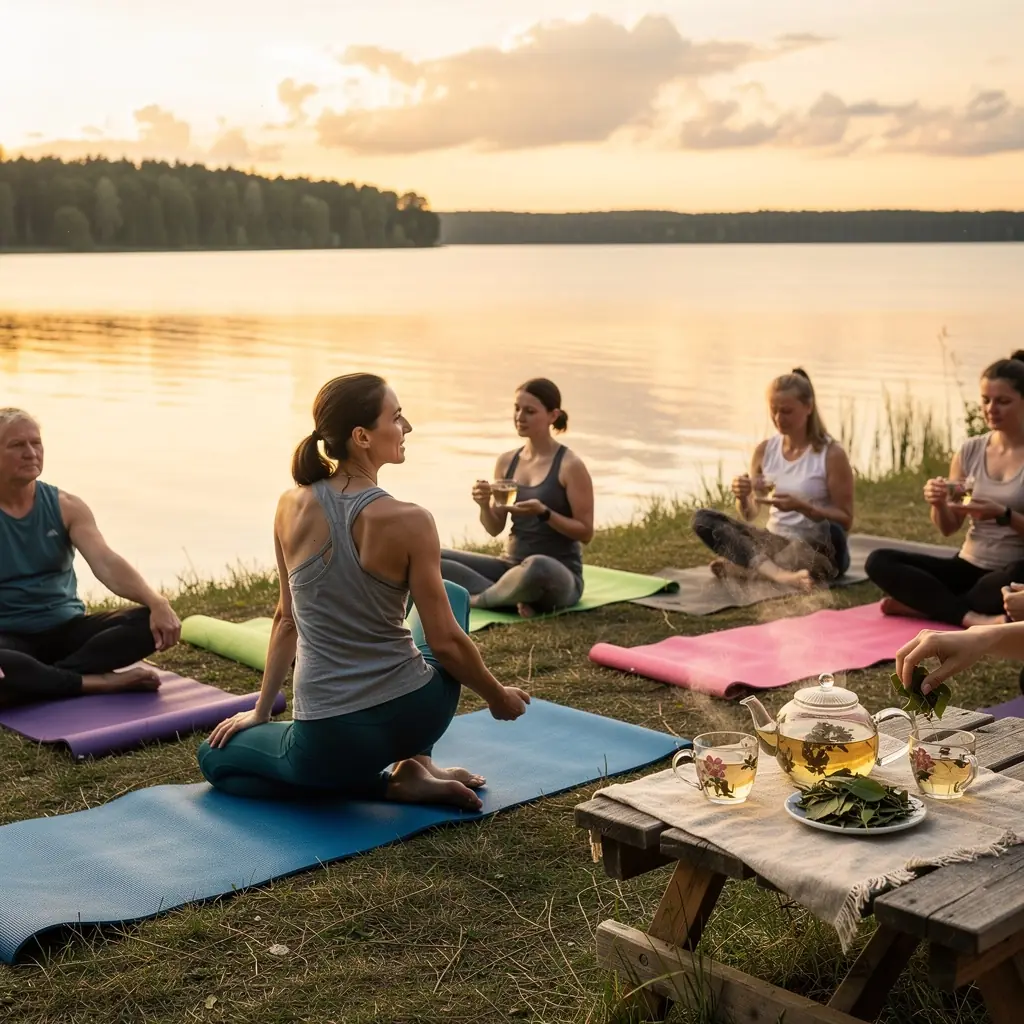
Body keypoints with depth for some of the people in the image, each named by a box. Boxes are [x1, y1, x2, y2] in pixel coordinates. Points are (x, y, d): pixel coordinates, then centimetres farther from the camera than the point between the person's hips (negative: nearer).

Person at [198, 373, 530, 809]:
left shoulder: (292, 507, -4)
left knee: (216, 758, 30)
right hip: (414, 716, 0)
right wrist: (498, 697, 8)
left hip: (330, 739, 0)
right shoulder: (408, 521, -16)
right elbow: (446, 643, -10)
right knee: (453, 594, 28)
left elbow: (287, 619, 8)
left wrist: (261, 710, 20)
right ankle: (416, 763, 17)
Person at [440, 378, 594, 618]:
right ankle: (512, 598, -18)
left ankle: (475, 600, -15)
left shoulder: (570, 466, -9)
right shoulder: (506, 461, 7)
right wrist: (484, 506, -11)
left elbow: (585, 532, -9)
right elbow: (495, 529, 11)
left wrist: (544, 513, -23)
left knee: (536, 566, -44)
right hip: (511, 566, 6)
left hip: (558, 576, -6)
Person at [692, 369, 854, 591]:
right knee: (703, 519, -15)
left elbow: (845, 521, -10)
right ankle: (781, 574, -36)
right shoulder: (764, 450, 3)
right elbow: (749, 516, 7)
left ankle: (747, 565, -25)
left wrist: (802, 507, -25)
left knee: (831, 532, -39)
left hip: (818, 552, -4)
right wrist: (743, 498, -16)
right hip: (774, 544, 5)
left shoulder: (831, 454, -10)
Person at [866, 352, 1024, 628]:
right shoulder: (970, 450, 6)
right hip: (968, 567, 5)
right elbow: (948, 528, 9)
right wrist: (939, 504, -13)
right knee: (879, 561, -16)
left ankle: (926, 605, -22)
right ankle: (971, 617, -27)